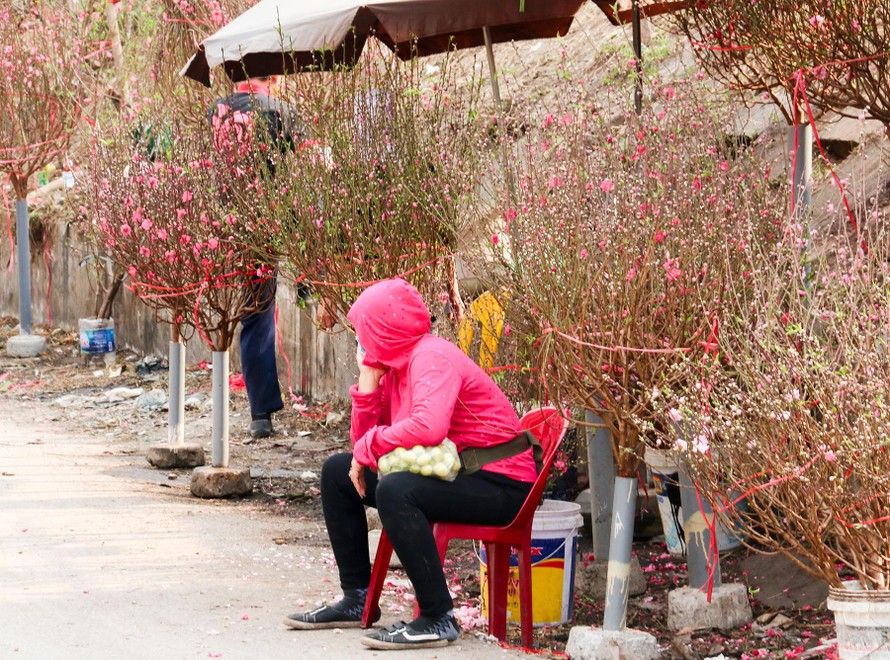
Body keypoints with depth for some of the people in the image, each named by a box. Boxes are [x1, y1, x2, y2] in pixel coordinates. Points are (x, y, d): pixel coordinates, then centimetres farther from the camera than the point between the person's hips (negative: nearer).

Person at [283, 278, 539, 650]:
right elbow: (363, 443, 9)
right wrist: (367, 382, -1)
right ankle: (356, 599, 17)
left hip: (498, 485, -10)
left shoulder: (431, 357, -18)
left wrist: (369, 448, -22)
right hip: (448, 475, 10)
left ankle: (438, 619, -27)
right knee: (338, 472, 12)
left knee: (394, 490, -35)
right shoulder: (394, 365, 10)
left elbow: (428, 427, -36)